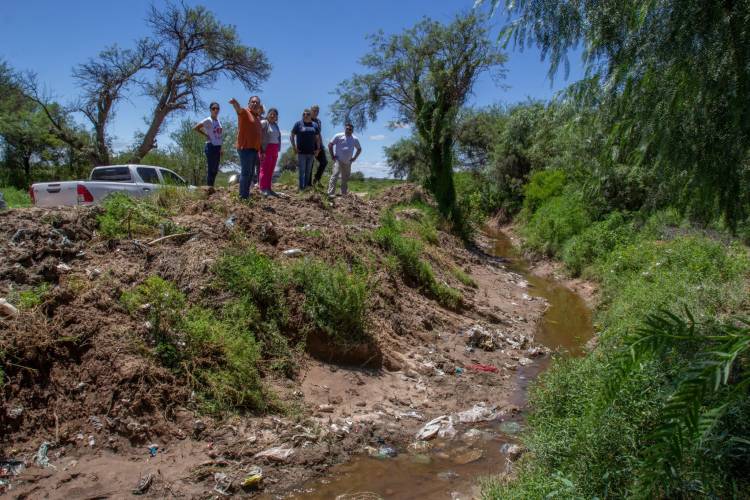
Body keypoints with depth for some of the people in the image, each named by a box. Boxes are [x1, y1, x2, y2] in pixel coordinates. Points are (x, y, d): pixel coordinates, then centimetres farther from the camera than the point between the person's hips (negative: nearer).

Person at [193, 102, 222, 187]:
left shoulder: (218, 121, 13)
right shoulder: (208, 121, -8)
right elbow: (195, 128, -11)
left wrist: (220, 148, 12)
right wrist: (205, 135, -11)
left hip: (218, 147, 7)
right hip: (211, 147, -7)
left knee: (215, 170, 9)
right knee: (210, 169, -8)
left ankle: (211, 187, 15)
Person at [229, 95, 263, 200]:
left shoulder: (258, 117, 18)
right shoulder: (244, 112, -4)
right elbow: (239, 108, -29)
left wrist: (261, 150, 21)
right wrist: (235, 103, -52)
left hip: (254, 149, 8)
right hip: (245, 148, -8)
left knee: (250, 173, 14)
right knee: (245, 172, -10)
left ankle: (246, 194, 24)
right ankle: (243, 196, -8)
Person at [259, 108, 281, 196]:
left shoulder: (275, 125, 17)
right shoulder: (263, 123, -4)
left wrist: (277, 150, 14)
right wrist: (262, 150, -18)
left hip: (275, 150, 7)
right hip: (266, 148, -7)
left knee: (271, 170, 7)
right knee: (264, 169, -7)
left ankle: (268, 188, 11)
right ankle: (263, 189, -6)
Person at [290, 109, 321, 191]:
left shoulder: (314, 125, 11)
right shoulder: (298, 124, 2)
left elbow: (317, 138, 17)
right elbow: (292, 136, 3)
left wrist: (318, 148, 7)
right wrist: (294, 147, -6)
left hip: (311, 152, 4)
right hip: (301, 152, -4)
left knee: (308, 171, 9)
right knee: (302, 170, -6)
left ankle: (306, 186, 16)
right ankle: (302, 187, -5)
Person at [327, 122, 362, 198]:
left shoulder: (355, 139, 9)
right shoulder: (338, 136, -3)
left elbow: (359, 149, 22)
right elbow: (330, 145, -1)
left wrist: (354, 158, 11)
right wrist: (332, 156, -6)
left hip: (348, 162, 5)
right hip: (338, 160, -5)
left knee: (345, 179, 11)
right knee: (335, 175, -18)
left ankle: (344, 194, 22)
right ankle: (331, 193, -21)